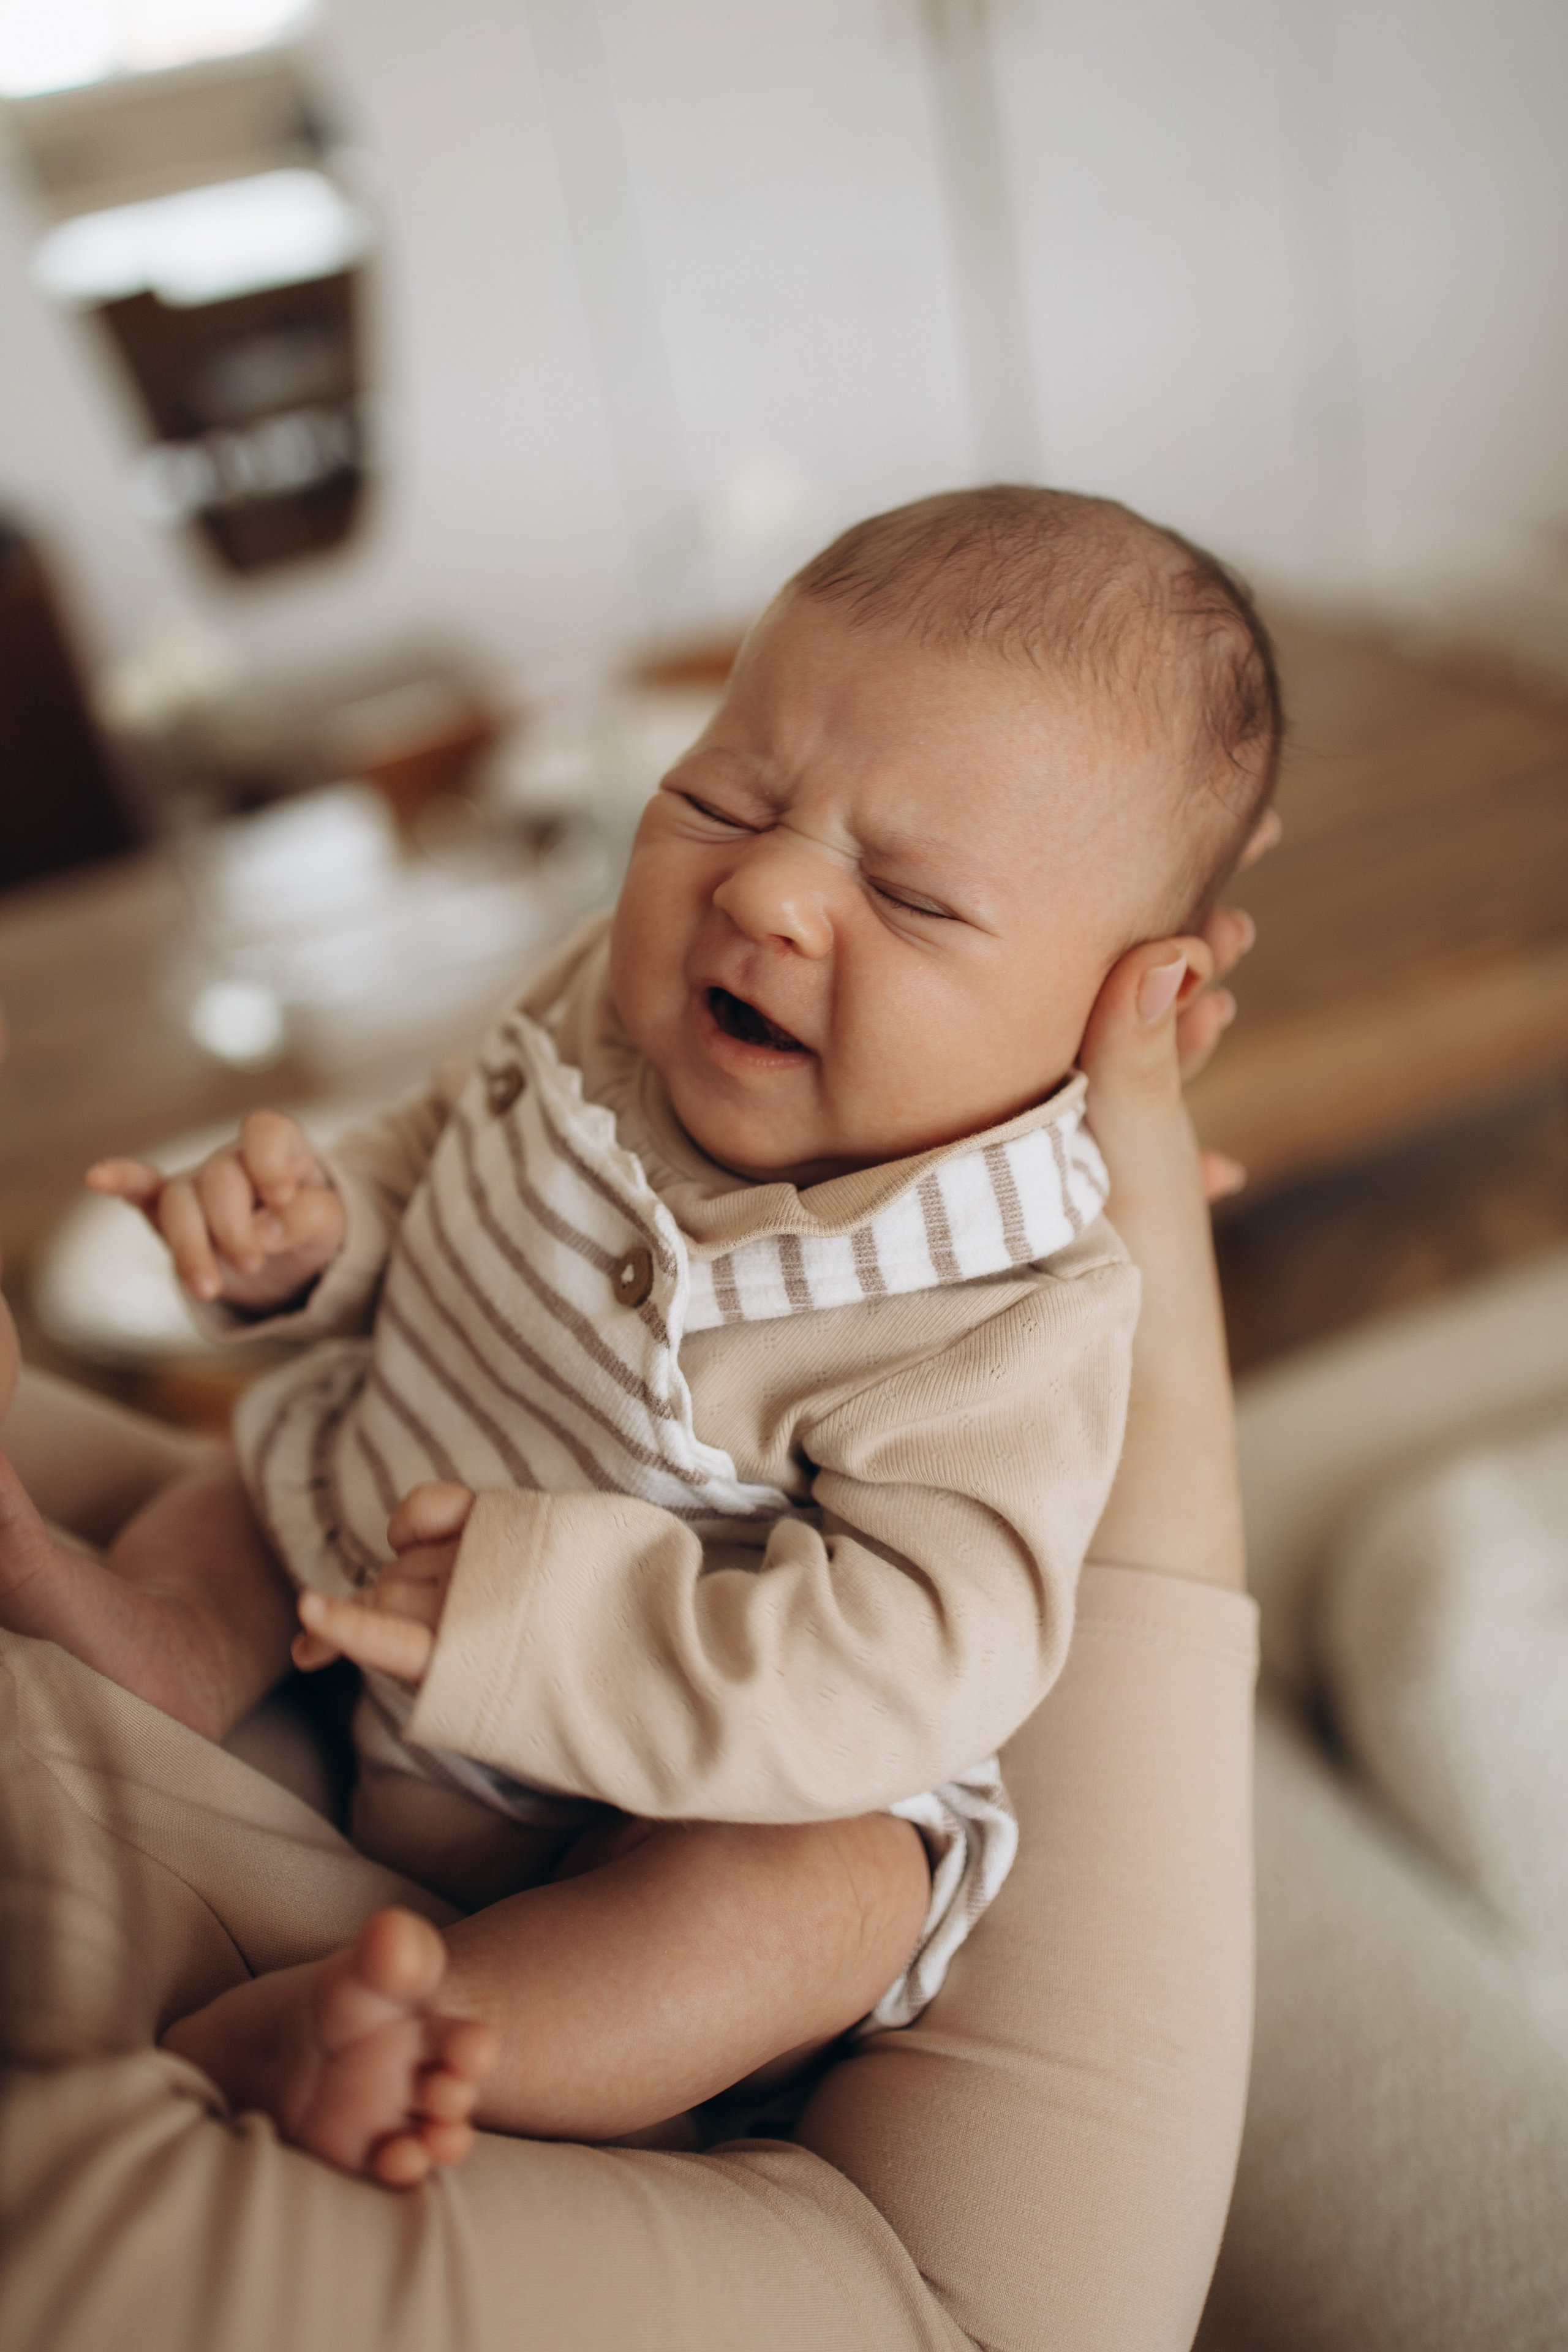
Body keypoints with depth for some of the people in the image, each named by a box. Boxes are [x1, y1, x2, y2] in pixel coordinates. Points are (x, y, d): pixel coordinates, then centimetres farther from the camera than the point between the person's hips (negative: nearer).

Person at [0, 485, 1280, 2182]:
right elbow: (453, 1154, 8)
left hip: (690, 1772, -6)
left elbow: (920, 1659, -37)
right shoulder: (620, 1003, -11)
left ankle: (243, 2041, -37)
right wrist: (316, 1228, -13)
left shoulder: (1014, 1311, -30)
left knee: (793, 1906, -32)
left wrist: (543, 1619, -43)